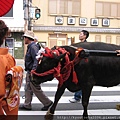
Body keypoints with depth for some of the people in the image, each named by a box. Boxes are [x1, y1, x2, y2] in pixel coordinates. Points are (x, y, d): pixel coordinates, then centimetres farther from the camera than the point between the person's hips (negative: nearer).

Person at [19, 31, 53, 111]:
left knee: (36, 89, -2)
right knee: (28, 88, 14)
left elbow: (36, 59, -26)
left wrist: (33, 70, -31)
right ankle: (27, 105, 22)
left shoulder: (33, 46, -18)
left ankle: (47, 103, 10)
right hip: (29, 71, 10)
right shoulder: (30, 46, 13)